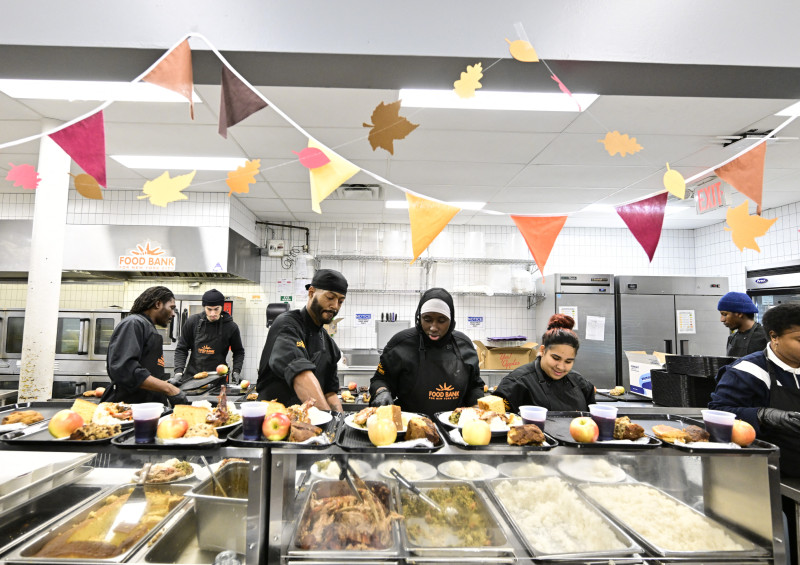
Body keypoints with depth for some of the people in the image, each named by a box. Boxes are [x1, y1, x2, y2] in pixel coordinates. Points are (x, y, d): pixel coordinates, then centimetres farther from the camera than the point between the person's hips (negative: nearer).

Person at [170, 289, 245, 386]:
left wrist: (236, 372, -4)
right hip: (192, 375, 2)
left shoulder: (231, 326, -3)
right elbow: (181, 349, 5)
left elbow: (239, 352, 10)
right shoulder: (192, 322, -1)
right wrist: (178, 372, -7)